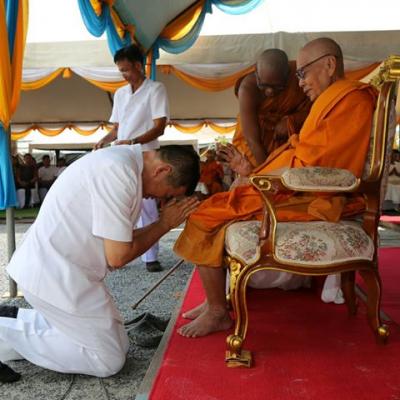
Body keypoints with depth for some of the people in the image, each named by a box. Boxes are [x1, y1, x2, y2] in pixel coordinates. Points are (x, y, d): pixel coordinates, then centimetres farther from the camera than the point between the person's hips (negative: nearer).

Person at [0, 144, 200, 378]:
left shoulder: (124, 162, 6)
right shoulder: (117, 171, -24)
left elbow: (117, 239, 9)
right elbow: (118, 256, -20)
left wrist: (166, 222, 3)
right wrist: (164, 224, -8)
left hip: (55, 268, 10)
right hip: (55, 275, -10)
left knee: (117, 343, 15)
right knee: (109, 361, 0)